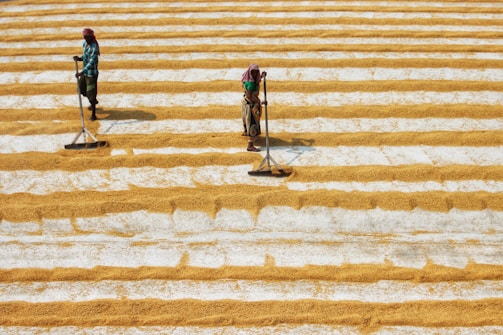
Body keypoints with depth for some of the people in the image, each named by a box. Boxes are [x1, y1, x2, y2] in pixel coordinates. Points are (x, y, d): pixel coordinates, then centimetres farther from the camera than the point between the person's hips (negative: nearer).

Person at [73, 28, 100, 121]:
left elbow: (91, 62, -32)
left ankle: (93, 114, 9)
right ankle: (93, 102, 48)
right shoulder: (84, 44, 3)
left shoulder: (94, 48, -24)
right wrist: (79, 58, -8)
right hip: (84, 72, 9)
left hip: (92, 73, -9)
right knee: (81, 89, 21)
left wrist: (82, 72, -41)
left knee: (91, 93, -3)